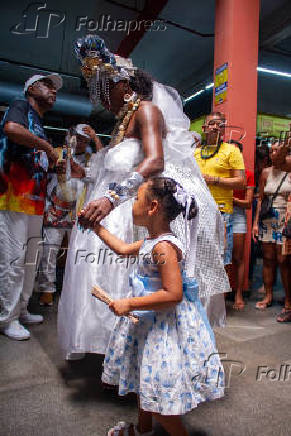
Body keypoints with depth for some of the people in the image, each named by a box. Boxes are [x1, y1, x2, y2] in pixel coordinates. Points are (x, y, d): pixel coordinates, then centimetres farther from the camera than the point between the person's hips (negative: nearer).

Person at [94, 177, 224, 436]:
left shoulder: (164, 247, -28)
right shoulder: (151, 242, 2)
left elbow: (173, 294, -32)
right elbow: (123, 249, 18)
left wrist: (129, 304, -26)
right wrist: (97, 227, 23)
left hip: (164, 325, -10)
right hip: (148, 321, 10)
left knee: (158, 395, 2)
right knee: (144, 377, 27)